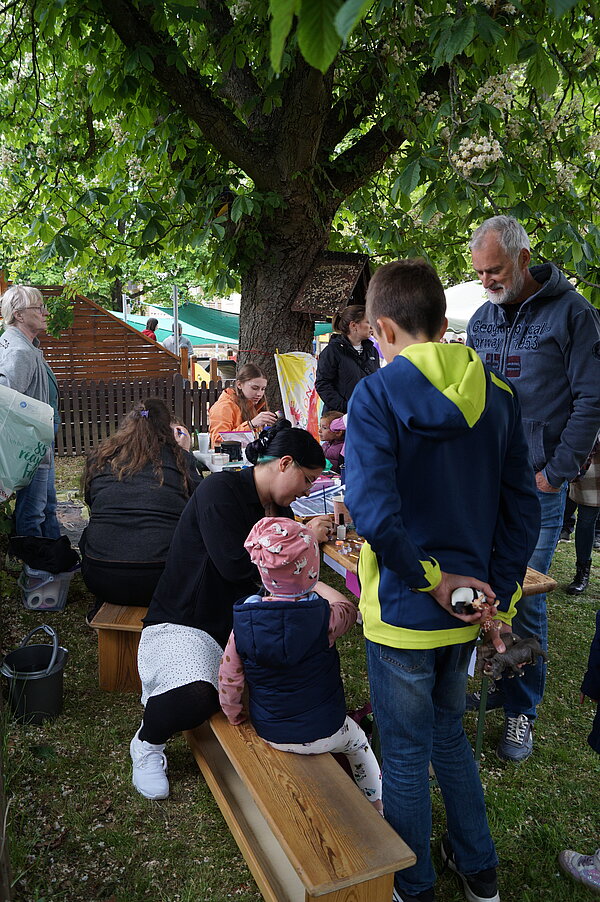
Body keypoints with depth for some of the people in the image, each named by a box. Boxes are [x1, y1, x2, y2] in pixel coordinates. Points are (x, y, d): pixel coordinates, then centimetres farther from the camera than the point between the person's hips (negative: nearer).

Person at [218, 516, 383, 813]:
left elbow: (228, 681, -10)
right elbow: (347, 608, -1)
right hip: (324, 733, -3)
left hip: (268, 732, 3)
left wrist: (235, 716, 10)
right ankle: (378, 809, 44)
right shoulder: (322, 618, -25)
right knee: (358, 740, 30)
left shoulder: (243, 622, -17)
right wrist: (312, 584, 14)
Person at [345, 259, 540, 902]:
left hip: (404, 610, -6)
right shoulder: (497, 394, 0)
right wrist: (500, 600, 7)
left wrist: (430, 579, -16)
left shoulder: (377, 395, -17)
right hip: (468, 607, 6)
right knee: (449, 735, 27)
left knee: (406, 756, 14)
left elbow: (372, 511, -29)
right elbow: (522, 507, 3)